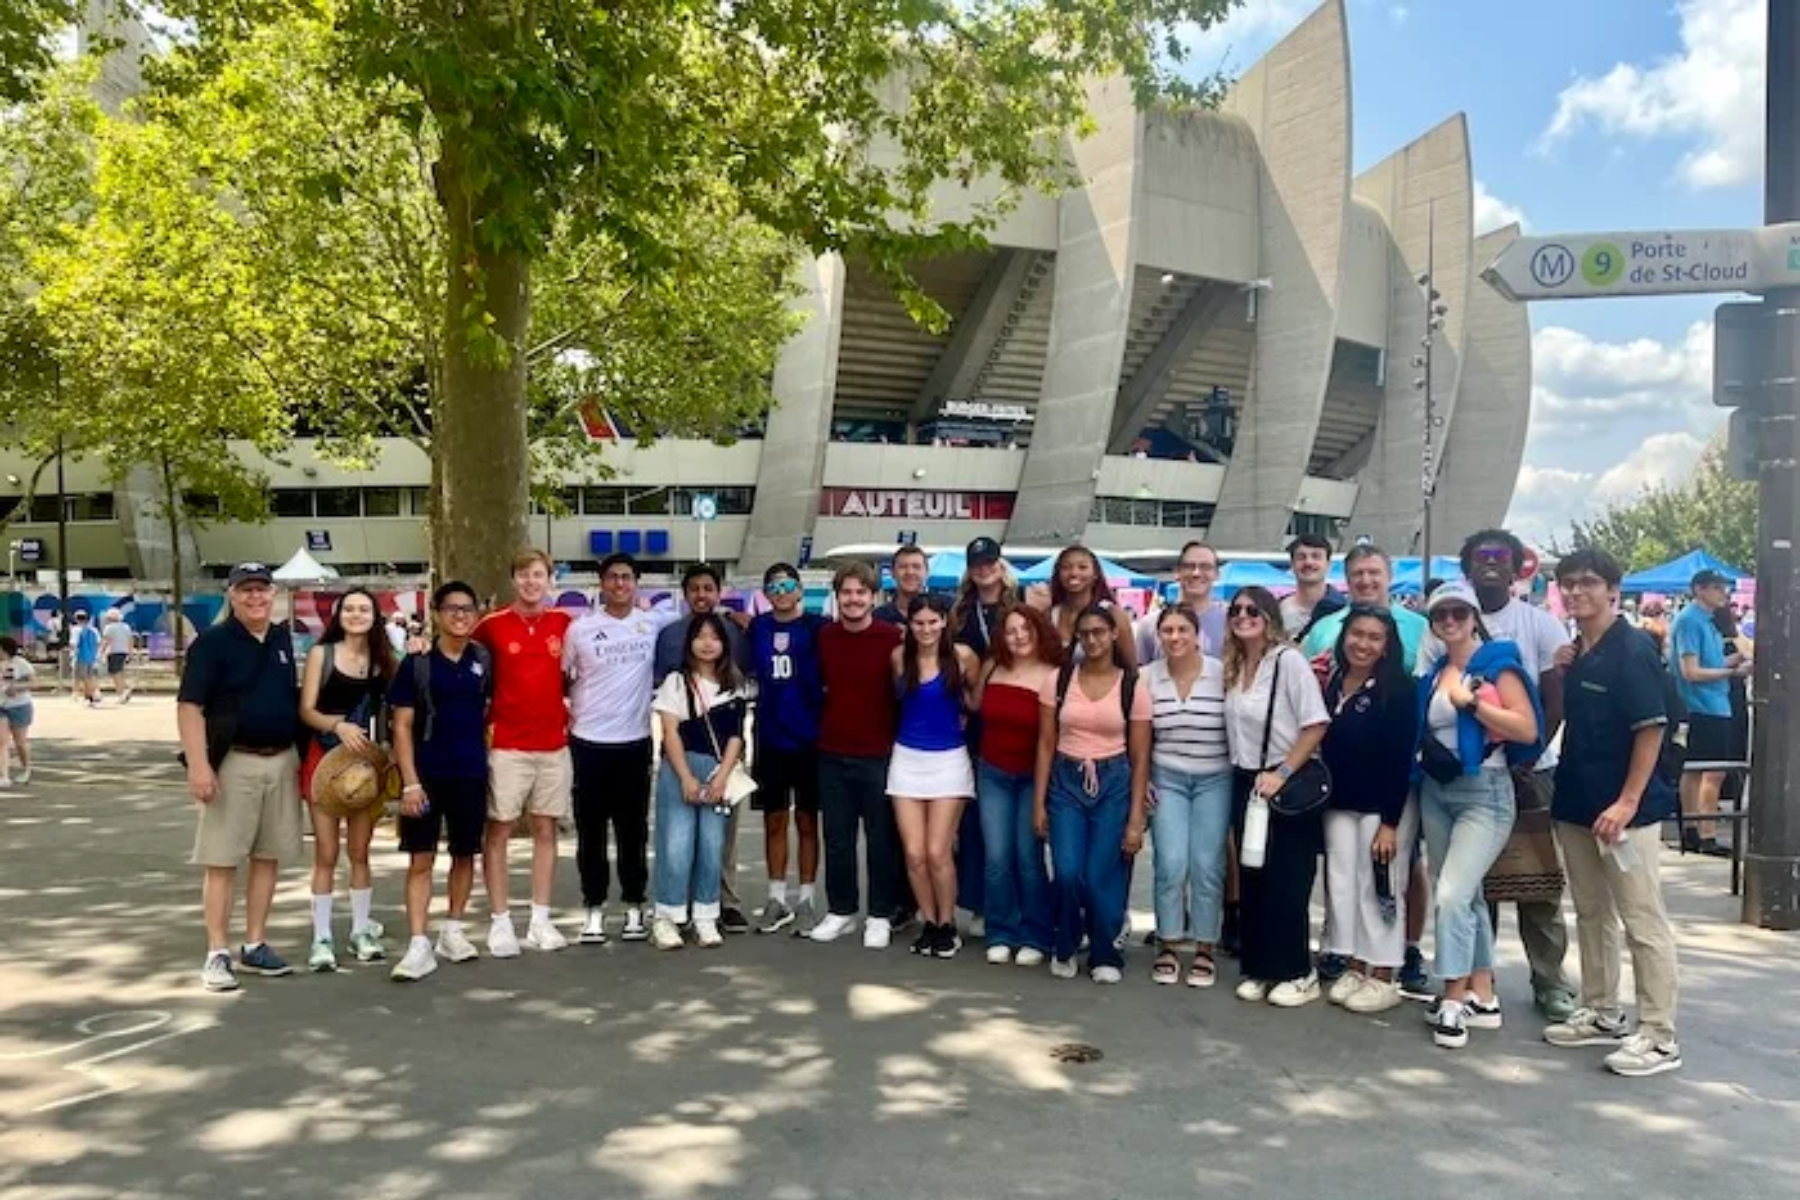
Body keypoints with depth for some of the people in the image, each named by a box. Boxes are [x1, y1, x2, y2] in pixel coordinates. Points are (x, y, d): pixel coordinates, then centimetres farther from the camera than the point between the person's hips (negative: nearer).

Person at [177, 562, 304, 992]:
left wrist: (301, 754, 15)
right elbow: (190, 707, -12)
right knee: (223, 860, -1)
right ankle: (217, 954, 5)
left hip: (282, 761, 6)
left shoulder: (283, 640, 12)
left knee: (268, 856, 10)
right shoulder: (212, 642, -6)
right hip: (234, 763, -6)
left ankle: (255, 946, 20)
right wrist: (199, 765, -21)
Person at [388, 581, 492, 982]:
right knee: (420, 859, -2)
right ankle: (419, 945, 0)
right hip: (426, 774, -3)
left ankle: (453, 931, 27)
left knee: (465, 854, 12)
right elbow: (402, 726, -6)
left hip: (471, 774, 3)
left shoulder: (484, 660, 3)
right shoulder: (417, 662, -5)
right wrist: (410, 782, -13)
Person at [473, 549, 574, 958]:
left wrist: (571, 710, 9)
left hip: (554, 744, 3)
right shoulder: (492, 625, -4)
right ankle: (500, 923, 8)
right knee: (498, 831, 1)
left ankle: (541, 921, 15)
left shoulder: (564, 623, 3)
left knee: (546, 830, 8)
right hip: (506, 746, -3)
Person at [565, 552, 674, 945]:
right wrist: (566, 717, 2)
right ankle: (595, 907, 16)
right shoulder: (581, 628, -2)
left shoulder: (654, 623, 0)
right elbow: (561, 678, 9)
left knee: (633, 829, 9)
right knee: (590, 829, 5)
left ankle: (635, 905, 20)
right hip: (590, 742, -1)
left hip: (635, 741, 1)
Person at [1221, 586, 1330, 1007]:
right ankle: (1258, 968, 20)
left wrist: (1281, 774, -20)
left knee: (1286, 884, -1)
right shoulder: (1233, 667, 8)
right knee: (1251, 881, 10)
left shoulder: (1289, 660, -13)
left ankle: (1298, 973, 11)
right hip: (1246, 783, 7)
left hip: (1287, 785, -7)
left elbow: (1316, 724, -18)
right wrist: (1245, 778, 5)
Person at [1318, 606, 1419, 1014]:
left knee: (1377, 887, 0)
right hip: (1339, 804, 6)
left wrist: (1390, 822, -16)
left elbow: (1401, 759, -14)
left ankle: (1384, 976, 12)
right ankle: (1353, 966, 21)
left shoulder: (1399, 688, -11)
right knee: (1341, 884, 9)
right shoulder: (1330, 683, 7)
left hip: (1384, 805, -6)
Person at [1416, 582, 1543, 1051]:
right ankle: (1482, 997, 20)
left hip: (1484, 793, -7)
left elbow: (1527, 730, -15)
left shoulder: (1497, 663, -6)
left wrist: (1471, 702, -17)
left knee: (1452, 894, -16)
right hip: (1435, 791, 7)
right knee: (1466, 896, 12)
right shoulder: (1433, 673, 12)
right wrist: (1425, 748, 7)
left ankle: (1454, 1001, -7)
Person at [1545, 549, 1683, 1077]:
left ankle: (1659, 1037, 5)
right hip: (1575, 805, 8)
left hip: (1624, 809, -8)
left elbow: (1652, 729, -16)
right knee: (1591, 914, 15)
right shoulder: (1573, 653, 10)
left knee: (1643, 921, -2)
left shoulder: (1632, 650, -12)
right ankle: (1602, 1014, 27)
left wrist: (1627, 802, -20)